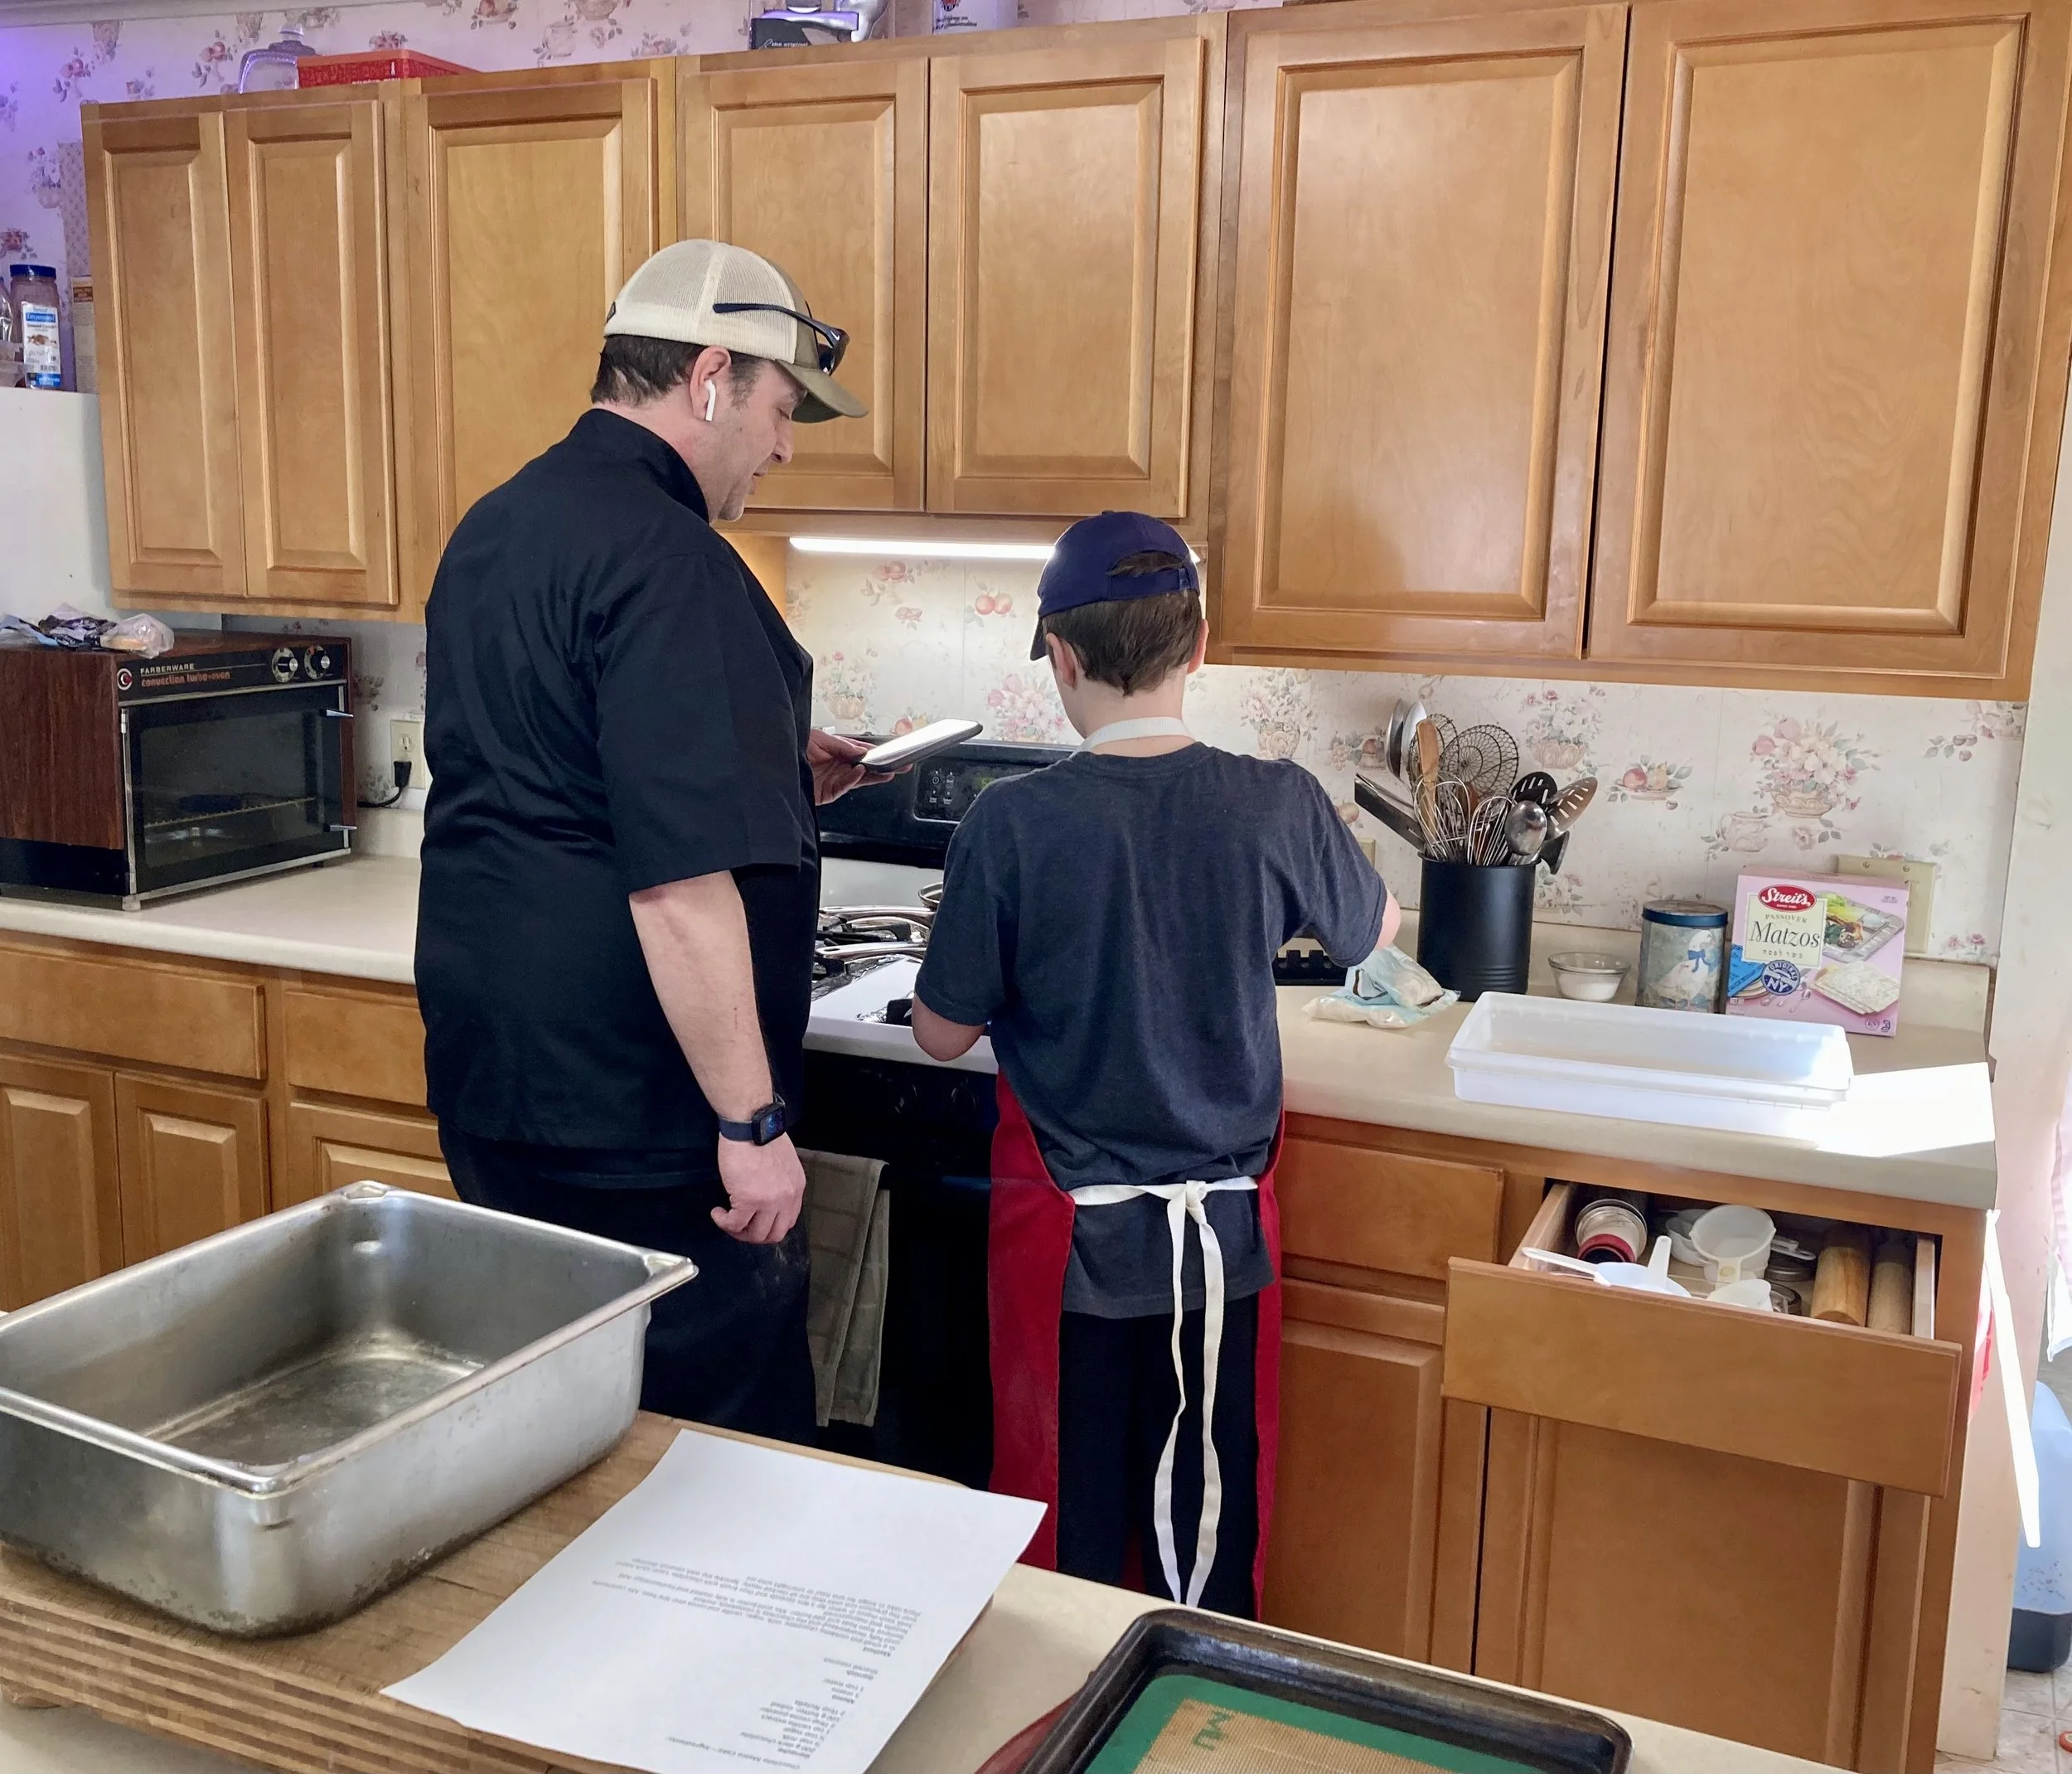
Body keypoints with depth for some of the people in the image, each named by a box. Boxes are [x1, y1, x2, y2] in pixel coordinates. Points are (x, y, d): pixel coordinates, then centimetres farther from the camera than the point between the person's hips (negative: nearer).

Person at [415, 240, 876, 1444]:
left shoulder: (497, 528, 11)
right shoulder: (665, 560, -19)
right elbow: (679, 880, -25)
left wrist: (772, 768, 19)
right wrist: (753, 1121, -20)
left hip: (490, 1072, 9)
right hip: (634, 1110, -9)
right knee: (724, 1441, 6)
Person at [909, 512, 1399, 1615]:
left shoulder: (1012, 825, -18)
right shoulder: (1276, 806, -11)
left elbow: (943, 1034, -8)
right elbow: (1375, 930, 9)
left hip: (1066, 1232, -2)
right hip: (1223, 1230, 2)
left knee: (1063, 1526, 16)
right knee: (1210, 1524, 18)